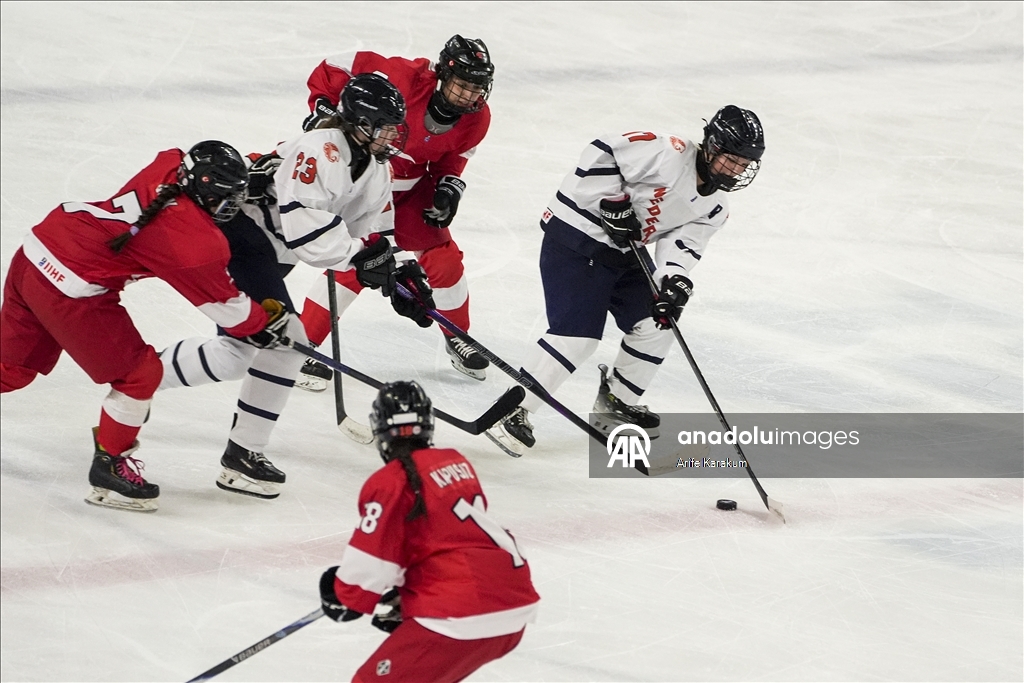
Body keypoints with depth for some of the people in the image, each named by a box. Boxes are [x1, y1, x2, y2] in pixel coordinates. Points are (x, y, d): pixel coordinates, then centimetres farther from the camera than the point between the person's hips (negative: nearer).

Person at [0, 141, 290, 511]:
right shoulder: (197, 242, -18)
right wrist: (267, 321, 13)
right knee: (140, 373, 6)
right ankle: (110, 466, 18)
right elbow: (226, 307, -4)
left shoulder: (168, 166, -2)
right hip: (71, 290, -9)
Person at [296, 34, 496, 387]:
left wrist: (449, 187, -10)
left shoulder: (476, 119, -11)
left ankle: (458, 337, 31)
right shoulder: (404, 77, -31)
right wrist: (323, 107, -26)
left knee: (443, 259, 6)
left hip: (412, 187, 6)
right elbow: (338, 67, -22)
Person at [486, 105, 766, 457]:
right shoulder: (669, 154, -21)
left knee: (655, 325, 9)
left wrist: (675, 282, -24)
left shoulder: (712, 207, 5)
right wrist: (614, 202, -24)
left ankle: (615, 405, 28)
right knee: (577, 334, -18)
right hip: (576, 240, -9)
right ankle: (511, 412, -12)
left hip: (624, 251, 9)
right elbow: (601, 153, -21)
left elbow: (682, 244, -5)